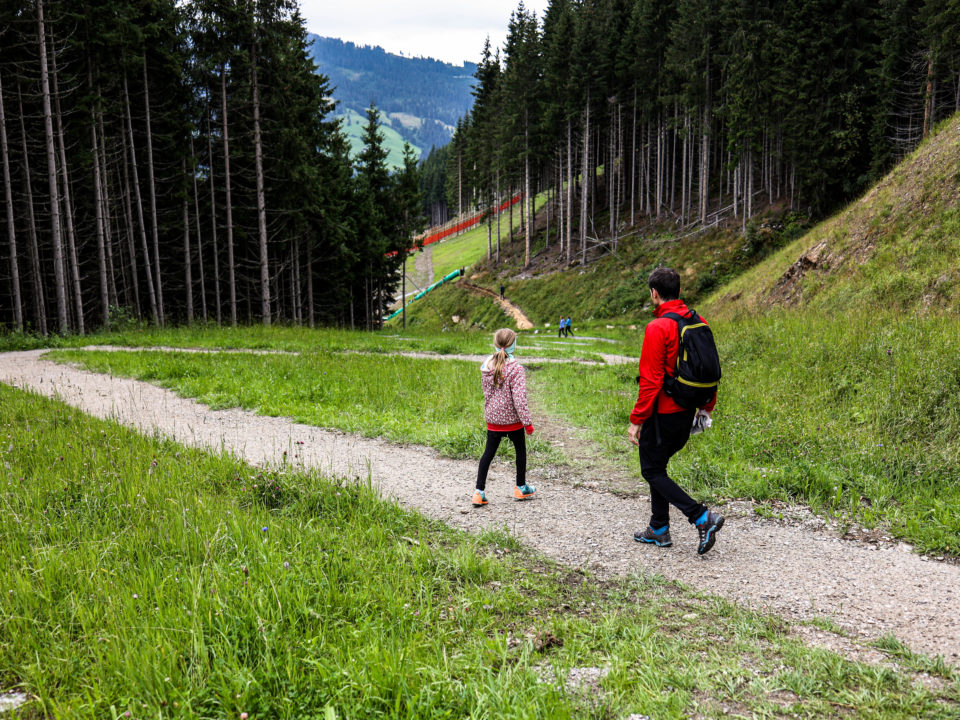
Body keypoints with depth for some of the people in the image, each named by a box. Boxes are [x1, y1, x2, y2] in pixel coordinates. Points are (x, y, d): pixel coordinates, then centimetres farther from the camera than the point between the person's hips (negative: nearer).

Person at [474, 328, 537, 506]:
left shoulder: (486, 366, -2)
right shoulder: (516, 369, -20)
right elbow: (519, 399, -21)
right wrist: (527, 422, -14)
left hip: (492, 418, 5)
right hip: (512, 418, -4)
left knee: (488, 453, 10)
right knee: (520, 450, 16)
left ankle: (479, 492, 6)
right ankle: (521, 488, 30)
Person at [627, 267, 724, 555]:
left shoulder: (657, 328, -19)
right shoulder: (698, 323, 5)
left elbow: (651, 380, -20)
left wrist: (636, 419, -14)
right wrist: (707, 406, 21)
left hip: (662, 413, -8)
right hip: (687, 411, 8)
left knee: (652, 471, 5)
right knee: (657, 466, 21)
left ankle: (702, 517, -7)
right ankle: (659, 530, 26)